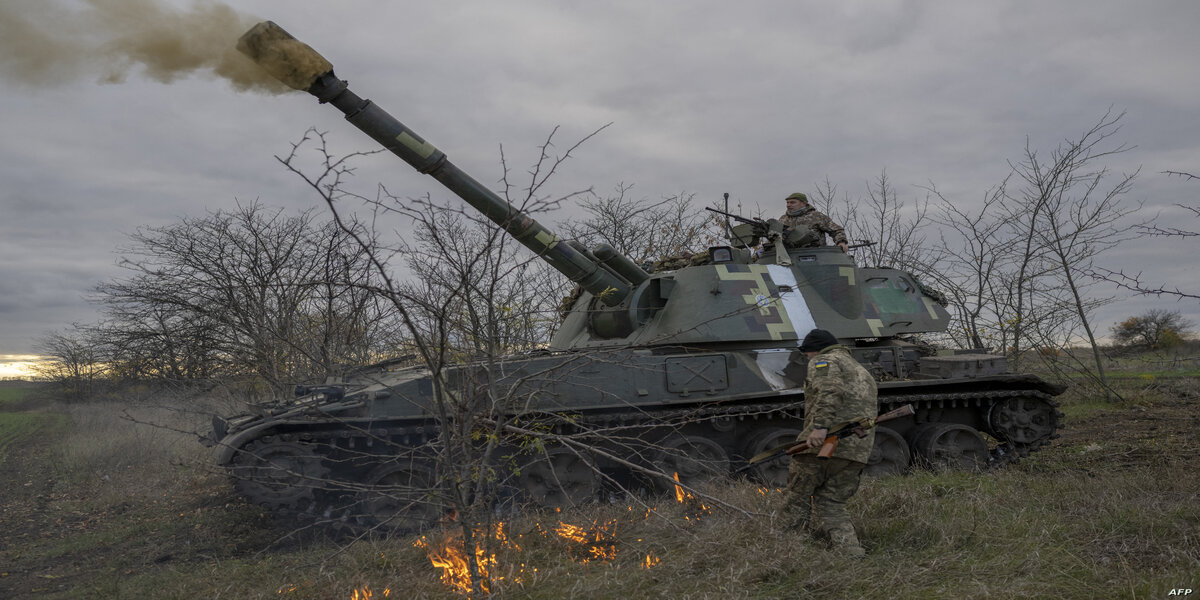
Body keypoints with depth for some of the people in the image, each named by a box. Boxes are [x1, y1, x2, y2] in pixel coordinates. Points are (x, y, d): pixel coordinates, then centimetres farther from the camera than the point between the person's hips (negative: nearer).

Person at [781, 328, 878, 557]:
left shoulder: (824, 361, 3)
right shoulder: (863, 372, 31)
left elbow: (830, 390, -18)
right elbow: (872, 412, 29)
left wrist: (820, 426, -27)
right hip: (858, 451, 8)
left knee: (797, 497, 5)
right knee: (830, 502, 11)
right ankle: (849, 548, -3)